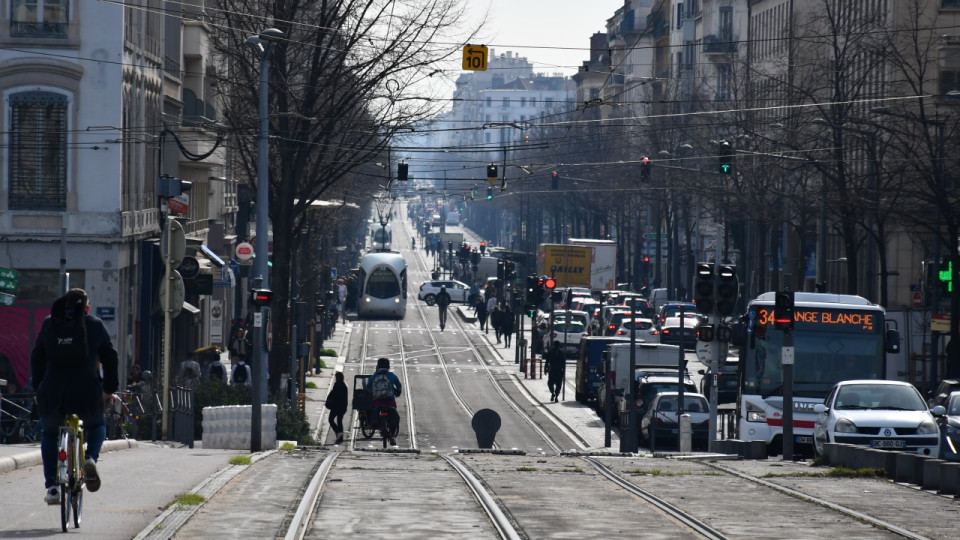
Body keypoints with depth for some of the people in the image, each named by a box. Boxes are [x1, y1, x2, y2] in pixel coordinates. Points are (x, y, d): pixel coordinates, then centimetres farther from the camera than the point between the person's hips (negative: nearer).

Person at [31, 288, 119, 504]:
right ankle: (91, 458, -4)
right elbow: (110, 358, 7)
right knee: (97, 425, 29)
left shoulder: (49, 324, 10)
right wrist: (109, 389, 16)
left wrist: (38, 387, 21)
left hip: (52, 393, 1)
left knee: (49, 433, 26)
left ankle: (51, 486, 12)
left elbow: (37, 358, 13)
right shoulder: (95, 325, 6)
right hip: (87, 394, -1)